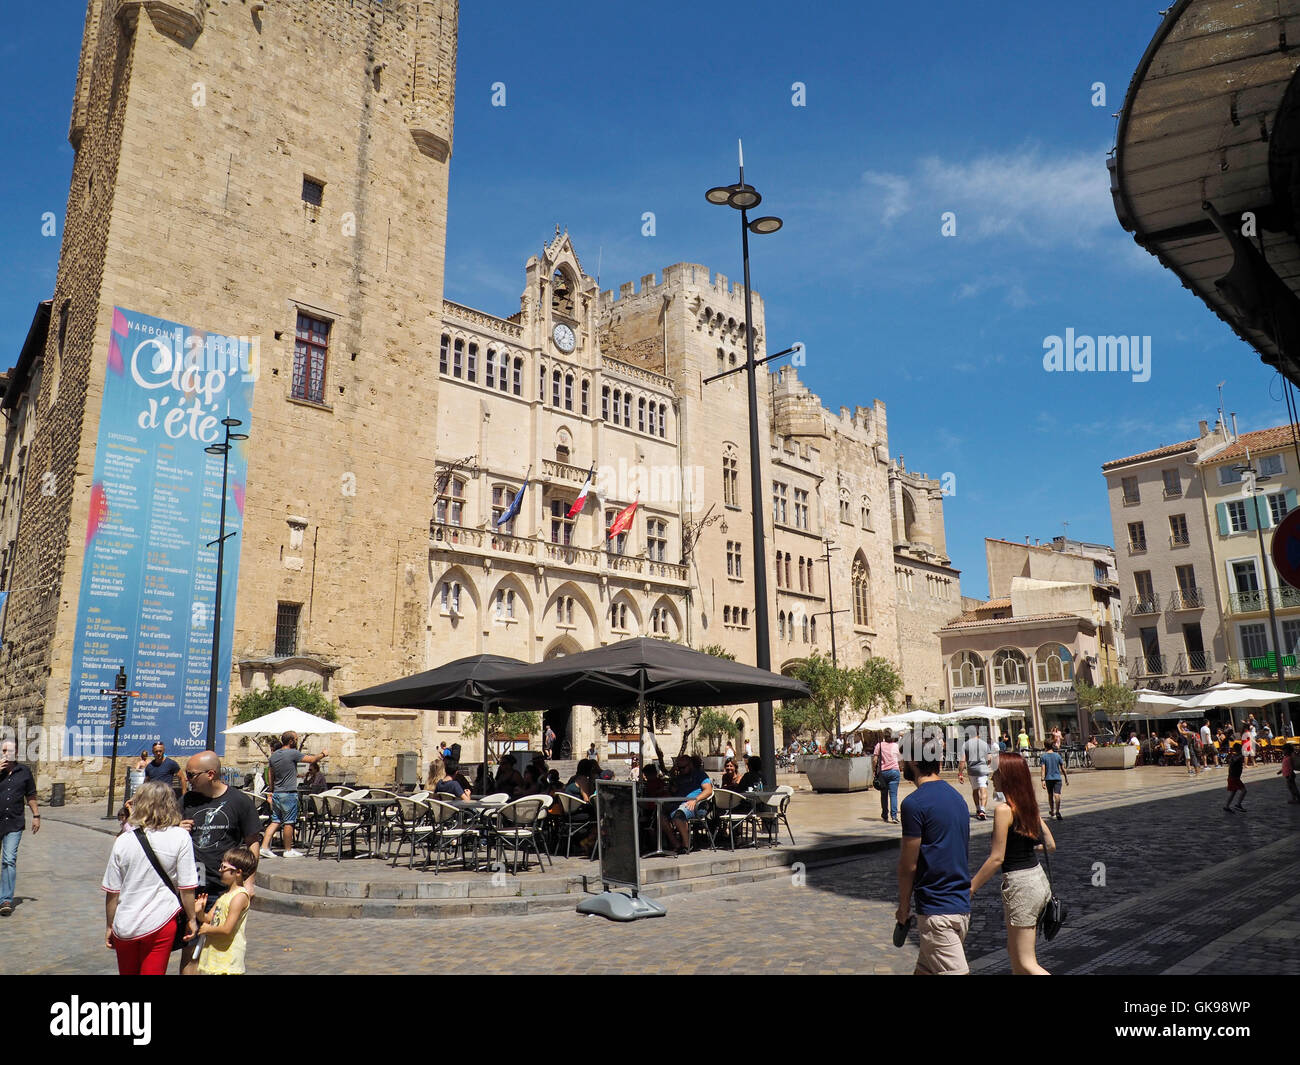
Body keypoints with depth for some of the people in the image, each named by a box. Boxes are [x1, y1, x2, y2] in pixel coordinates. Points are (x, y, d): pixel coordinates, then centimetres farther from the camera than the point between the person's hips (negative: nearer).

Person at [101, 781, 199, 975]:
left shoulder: (123, 841, -5)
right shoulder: (180, 837, -11)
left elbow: (112, 892, 1)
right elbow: (186, 887, -8)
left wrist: (109, 926, 14)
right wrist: (191, 919, 6)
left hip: (125, 927, 2)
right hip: (161, 923, -2)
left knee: (128, 972, 23)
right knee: (153, 971, 10)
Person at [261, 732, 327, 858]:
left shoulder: (274, 755, 11)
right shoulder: (293, 753, -13)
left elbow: (271, 776, 18)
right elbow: (312, 759, -9)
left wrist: (272, 791, 25)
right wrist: (323, 754, 8)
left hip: (276, 793, 7)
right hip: (289, 793, -7)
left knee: (275, 821, 11)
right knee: (289, 822, 1)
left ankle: (264, 847, 4)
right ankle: (288, 850, 8)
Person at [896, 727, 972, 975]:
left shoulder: (915, 803, -16)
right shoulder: (956, 797, 10)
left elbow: (908, 865, -11)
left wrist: (904, 907, 3)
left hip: (937, 911, -9)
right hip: (961, 905, 9)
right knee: (924, 970, 18)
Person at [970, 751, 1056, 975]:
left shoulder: (1004, 810, -18)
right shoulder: (1030, 806, 5)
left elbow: (996, 858, -18)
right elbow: (1050, 844, 12)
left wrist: (971, 888, -11)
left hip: (1020, 885, -9)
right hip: (1039, 879, 9)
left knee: (1026, 963, 2)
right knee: (1014, 951, 21)